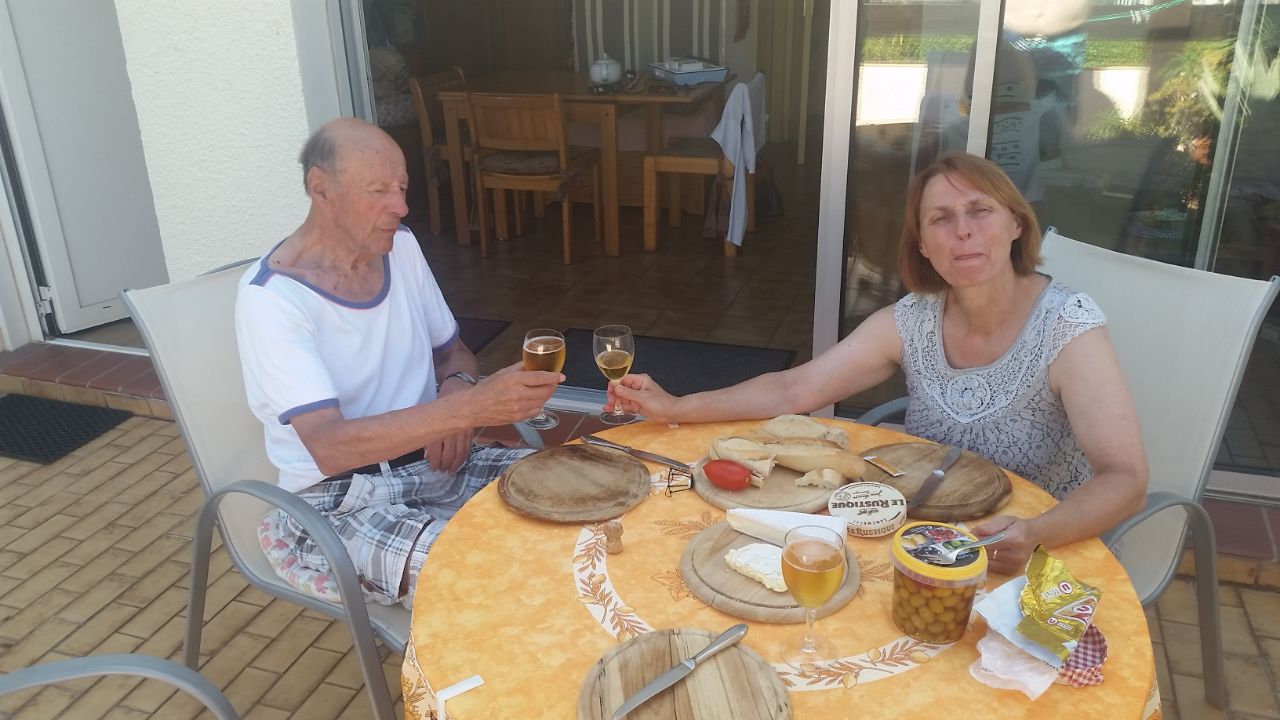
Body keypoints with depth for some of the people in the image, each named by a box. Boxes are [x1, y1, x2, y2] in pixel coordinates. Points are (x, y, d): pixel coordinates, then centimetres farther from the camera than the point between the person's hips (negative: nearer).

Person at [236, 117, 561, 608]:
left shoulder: (401, 247, 4)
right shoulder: (270, 297, -17)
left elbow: (451, 350, 17)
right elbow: (329, 447, -28)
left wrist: (457, 384, -7)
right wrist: (467, 408, -38)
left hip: (433, 463, 7)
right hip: (337, 502, -6)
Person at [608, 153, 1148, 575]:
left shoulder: (1068, 326, -20)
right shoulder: (912, 320, -7)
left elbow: (1124, 480, -25)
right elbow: (794, 390, -7)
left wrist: (1032, 536, -44)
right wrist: (677, 408, -16)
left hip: (1043, 555, -3)